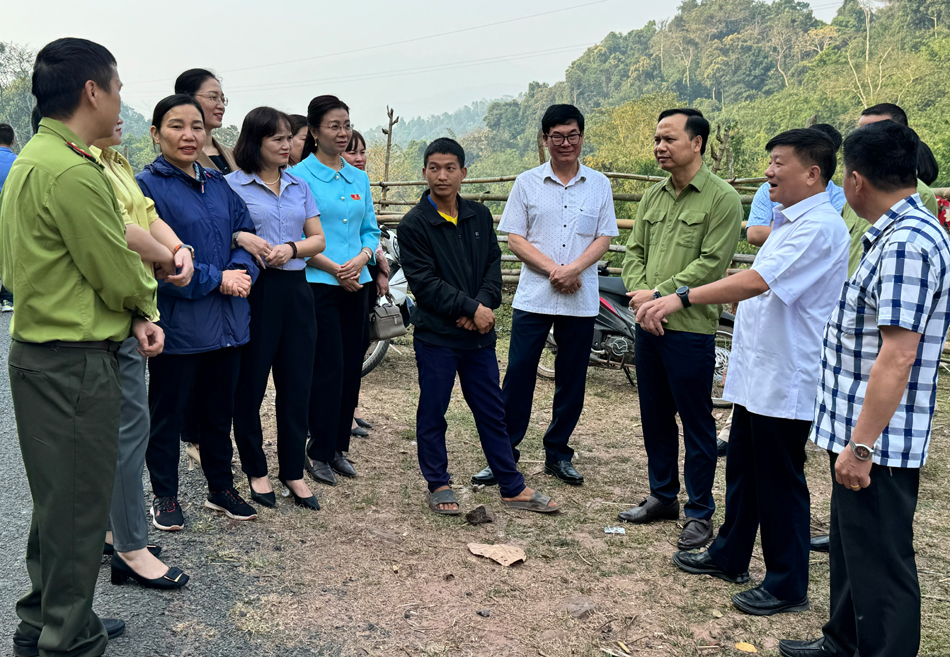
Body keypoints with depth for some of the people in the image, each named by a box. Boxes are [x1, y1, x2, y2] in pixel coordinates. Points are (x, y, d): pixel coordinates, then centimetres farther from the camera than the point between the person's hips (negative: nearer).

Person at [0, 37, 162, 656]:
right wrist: (143, 301, 6)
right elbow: (121, 276, -16)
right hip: (74, 365, -10)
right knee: (79, 506, 3)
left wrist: (132, 315, 2)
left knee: (58, 500, 21)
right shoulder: (73, 173, -22)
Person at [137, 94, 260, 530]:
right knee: (167, 411, 9)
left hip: (226, 321, 6)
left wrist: (242, 270, -10)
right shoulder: (147, 186, -9)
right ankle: (165, 495, 24)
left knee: (219, 408, 17)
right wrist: (216, 280, -17)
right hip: (176, 322, -6)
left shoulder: (218, 184, 12)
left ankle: (220, 487, 32)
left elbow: (245, 231, 11)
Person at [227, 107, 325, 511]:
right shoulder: (233, 184, -1)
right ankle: (256, 470, 20)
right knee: (250, 384, 4)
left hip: (294, 289, 5)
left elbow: (317, 239, 12)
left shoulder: (298, 186, 14)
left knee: (297, 383, 7)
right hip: (254, 291, -4)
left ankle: (293, 471, 20)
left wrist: (292, 248, -6)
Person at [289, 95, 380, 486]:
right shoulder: (299, 175, -5)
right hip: (317, 283, -6)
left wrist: (361, 259, -7)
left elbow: (370, 230, 13)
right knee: (328, 369, -4)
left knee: (351, 368, 8)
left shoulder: (358, 178, 13)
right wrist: (335, 269, -15)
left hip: (355, 285, 6)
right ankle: (319, 452, 10)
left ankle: (339, 447, 21)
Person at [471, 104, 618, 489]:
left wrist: (574, 268, -14)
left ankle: (558, 453, 21)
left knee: (571, 380, 8)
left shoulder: (599, 184, 9)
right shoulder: (527, 183, 5)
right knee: (518, 375, -2)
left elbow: (604, 239, 4)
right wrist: (552, 270, -13)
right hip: (533, 297, -1)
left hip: (581, 300, 2)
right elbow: (515, 240, 1)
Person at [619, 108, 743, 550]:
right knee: (655, 415, 16)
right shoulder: (653, 196, 13)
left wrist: (661, 294, -16)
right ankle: (663, 496, 32)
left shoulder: (722, 198, -8)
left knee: (696, 423, 3)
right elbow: (634, 251, 13)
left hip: (690, 327, -7)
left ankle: (699, 512, 16)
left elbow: (712, 263, -15)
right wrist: (638, 291, -6)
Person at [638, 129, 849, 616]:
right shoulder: (789, 223, 15)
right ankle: (729, 556, 36)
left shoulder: (819, 228, -19)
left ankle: (787, 584, 18)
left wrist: (683, 297, -36)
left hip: (785, 381, -10)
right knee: (742, 471, 20)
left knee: (779, 484, 3)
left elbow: (758, 280, -32)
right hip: (756, 374, 10)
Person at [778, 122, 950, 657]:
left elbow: (898, 358, -27)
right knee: (852, 548, 23)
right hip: (859, 434, 11)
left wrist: (860, 445, -24)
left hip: (878, 443, -11)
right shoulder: (901, 233, 11)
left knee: (880, 564, 2)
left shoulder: (907, 244, -22)